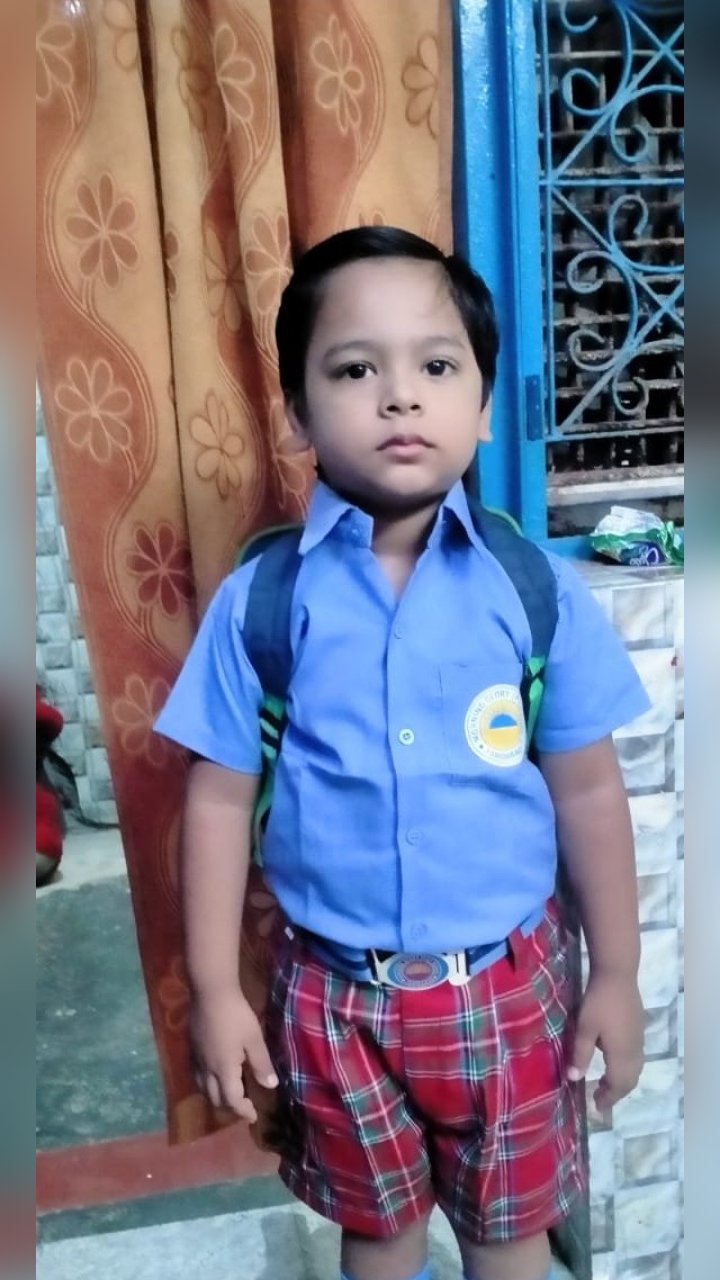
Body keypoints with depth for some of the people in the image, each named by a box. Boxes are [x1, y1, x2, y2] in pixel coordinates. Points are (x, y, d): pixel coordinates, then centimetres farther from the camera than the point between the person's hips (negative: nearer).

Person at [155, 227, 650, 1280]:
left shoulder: (540, 591, -13)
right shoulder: (259, 601, -13)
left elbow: (588, 795, -6)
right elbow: (219, 800, -7)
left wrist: (616, 976, 0)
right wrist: (215, 991, -4)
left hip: (505, 985, 0)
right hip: (336, 994, 1)